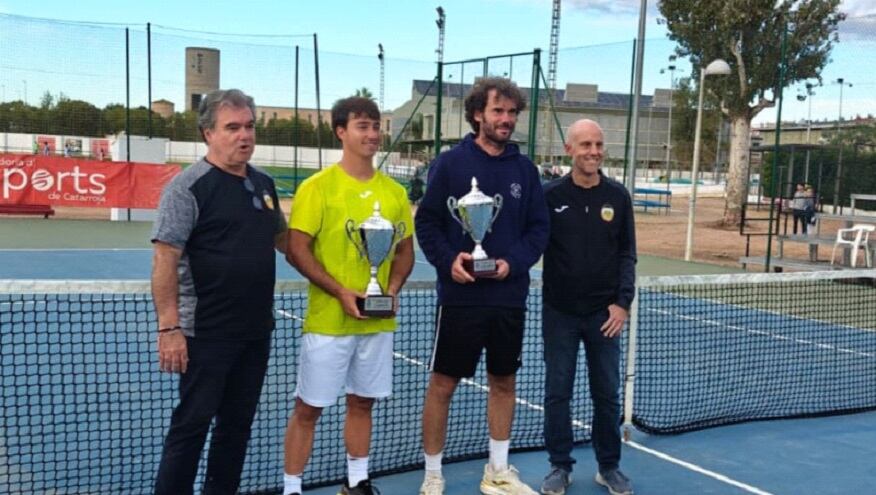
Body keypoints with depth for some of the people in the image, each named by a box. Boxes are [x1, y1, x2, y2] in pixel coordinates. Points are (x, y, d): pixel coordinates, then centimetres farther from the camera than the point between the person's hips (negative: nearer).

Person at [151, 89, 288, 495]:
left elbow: (282, 238, 23)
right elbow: (165, 259, -16)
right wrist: (169, 327, -21)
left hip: (255, 331, 7)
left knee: (237, 424, 15)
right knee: (191, 424, 2)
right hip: (206, 334, -7)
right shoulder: (188, 186, -12)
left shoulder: (264, 183, 9)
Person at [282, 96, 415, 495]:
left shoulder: (394, 192, 7)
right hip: (327, 319, -4)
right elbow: (296, 250, -11)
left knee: (362, 402, 16)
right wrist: (341, 292, -18)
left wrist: (393, 288, -5)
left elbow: (405, 251, 13)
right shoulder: (317, 186, -7)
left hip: (378, 321, 4)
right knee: (308, 408, 3)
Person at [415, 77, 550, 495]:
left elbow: (539, 228, 5)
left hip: (510, 297, 4)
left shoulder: (525, 169, 6)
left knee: (504, 382, 14)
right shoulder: (450, 163, -4)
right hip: (461, 296, -4)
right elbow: (426, 222, -4)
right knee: (443, 384, 3)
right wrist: (448, 260, -19)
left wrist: (514, 262, -11)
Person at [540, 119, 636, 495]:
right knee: (557, 392, 6)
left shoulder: (618, 196, 1)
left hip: (604, 312, 2)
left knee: (607, 393, 9)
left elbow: (627, 254, 3)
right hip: (560, 312, -1)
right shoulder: (551, 195, -4)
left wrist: (622, 302, -5)